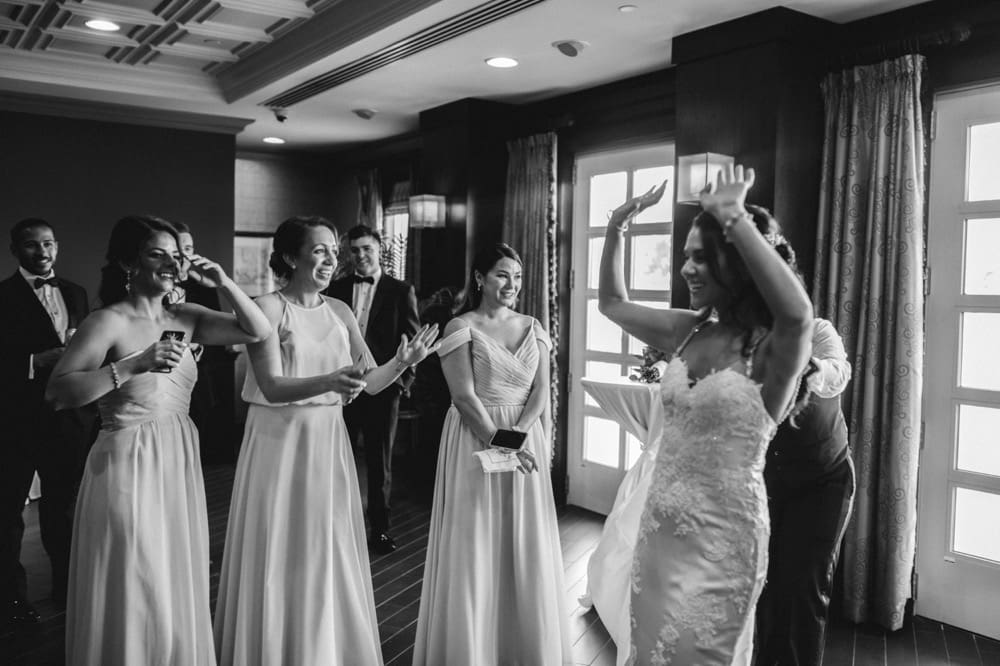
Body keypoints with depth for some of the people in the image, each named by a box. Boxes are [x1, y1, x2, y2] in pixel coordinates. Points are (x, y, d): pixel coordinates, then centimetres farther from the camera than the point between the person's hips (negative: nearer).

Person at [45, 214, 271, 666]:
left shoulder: (183, 318, 5)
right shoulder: (107, 322, -11)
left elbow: (258, 331, 2)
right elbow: (56, 392, -21)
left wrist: (223, 283, -9)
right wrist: (134, 365, -28)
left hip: (179, 464, 6)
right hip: (129, 467, -6)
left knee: (179, 590, 17)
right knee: (134, 598, 4)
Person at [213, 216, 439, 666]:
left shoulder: (340, 312, 6)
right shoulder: (268, 308, -9)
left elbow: (372, 383, 3)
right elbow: (272, 387, -20)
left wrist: (401, 363, -17)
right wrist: (329, 381, -36)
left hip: (328, 444, 5)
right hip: (280, 443, -4)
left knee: (332, 557, 12)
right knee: (281, 558, 5)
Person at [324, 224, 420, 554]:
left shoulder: (400, 291, 1)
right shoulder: (336, 289, 7)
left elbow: (413, 340, 0)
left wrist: (404, 379, -9)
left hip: (383, 386, -1)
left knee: (380, 461, 10)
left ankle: (380, 528, 23)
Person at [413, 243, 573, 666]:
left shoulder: (532, 328, 9)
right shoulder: (461, 328, -5)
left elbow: (541, 391, 2)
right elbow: (464, 396, -12)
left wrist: (518, 433, -14)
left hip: (526, 442, 4)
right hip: (476, 440, -4)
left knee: (526, 543, 9)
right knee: (475, 543, 2)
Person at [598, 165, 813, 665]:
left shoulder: (771, 348, -16)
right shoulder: (688, 332, 3)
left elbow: (797, 313, -40)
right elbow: (612, 302, 15)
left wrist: (734, 217, -34)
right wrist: (617, 227, 2)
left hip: (721, 534, -6)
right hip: (660, 524, 6)